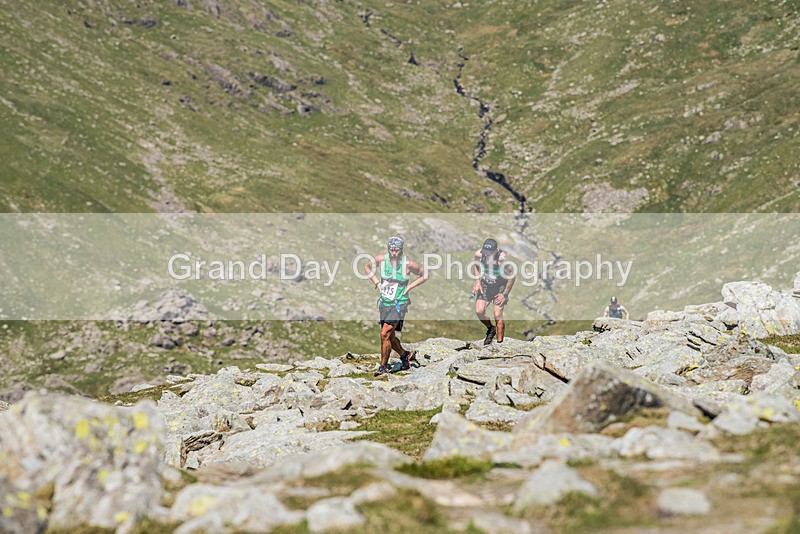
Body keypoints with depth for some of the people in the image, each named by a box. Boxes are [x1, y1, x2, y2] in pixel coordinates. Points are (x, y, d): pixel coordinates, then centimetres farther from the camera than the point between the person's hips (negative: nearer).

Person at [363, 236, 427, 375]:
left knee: (385, 335, -14)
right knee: (390, 337, 14)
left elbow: (424, 275, 2)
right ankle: (405, 355, 39)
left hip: (399, 304, -5)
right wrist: (377, 283, 2)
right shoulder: (381, 259, -6)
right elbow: (367, 267, 14)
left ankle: (383, 367, -2)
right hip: (384, 302, 5)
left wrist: (409, 287, -8)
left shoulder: (408, 263, -14)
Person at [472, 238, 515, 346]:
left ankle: (500, 343, 0)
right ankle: (490, 329, 22)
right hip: (485, 285, 4)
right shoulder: (479, 254, -19)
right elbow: (475, 265, 6)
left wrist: (505, 294, -13)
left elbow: (512, 276, -17)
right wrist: (477, 281, -5)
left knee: (498, 314, -11)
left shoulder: (501, 258, -29)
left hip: (500, 286, -4)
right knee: (479, 311, -8)